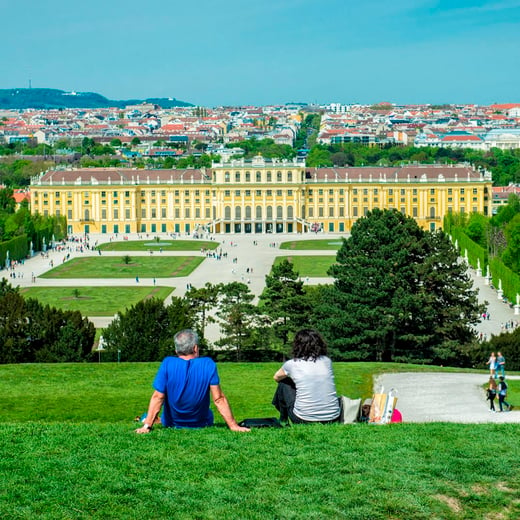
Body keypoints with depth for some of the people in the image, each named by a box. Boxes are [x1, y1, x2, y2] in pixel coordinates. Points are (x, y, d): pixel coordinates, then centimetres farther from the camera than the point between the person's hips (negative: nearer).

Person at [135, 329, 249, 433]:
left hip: (171, 424, 1)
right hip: (201, 424, -1)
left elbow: (157, 397, -19)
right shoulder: (208, 365, -17)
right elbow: (219, 399, -18)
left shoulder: (167, 363, -18)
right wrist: (233, 426, -14)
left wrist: (147, 426, -16)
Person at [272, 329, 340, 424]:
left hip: (303, 420, -3)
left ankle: (283, 422, 32)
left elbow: (277, 378, 21)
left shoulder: (291, 364, -1)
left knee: (283, 385, 19)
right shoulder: (327, 361, 5)